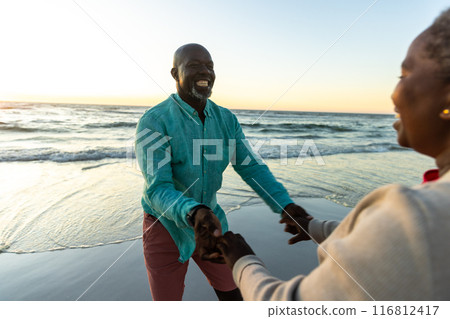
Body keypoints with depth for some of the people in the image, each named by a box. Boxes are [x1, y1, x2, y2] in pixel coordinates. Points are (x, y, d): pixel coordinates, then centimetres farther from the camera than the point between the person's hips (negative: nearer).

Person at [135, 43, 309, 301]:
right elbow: (157, 188, -28)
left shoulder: (226, 119, -5)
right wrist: (195, 214, -48)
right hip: (166, 224, -3)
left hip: (210, 217, 4)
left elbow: (252, 168, -8)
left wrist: (287, 206, -23)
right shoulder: (154, 122, -21)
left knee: (232, 293, 16)